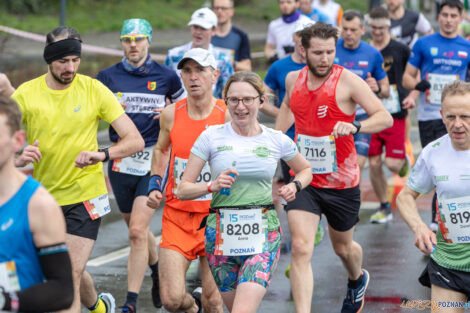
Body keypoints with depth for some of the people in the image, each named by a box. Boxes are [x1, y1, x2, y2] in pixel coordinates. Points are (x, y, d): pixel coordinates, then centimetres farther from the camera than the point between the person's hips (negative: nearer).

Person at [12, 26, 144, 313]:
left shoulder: (94, 90, -8)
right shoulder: (25, 94, -4)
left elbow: (136, 141, -9)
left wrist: (101, 154, -28)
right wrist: (19, 158, -25)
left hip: (85, 196, -3)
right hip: (42, 198, 3)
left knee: (69, 277, -14)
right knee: (70, 272, 19)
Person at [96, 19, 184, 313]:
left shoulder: (166, 76, 2)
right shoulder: (108, 77, 6)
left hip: (154, 159, -3)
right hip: (121, 161, 3)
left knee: (137, 230, -15)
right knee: (137, 230, 15)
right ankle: (158, 272, 43)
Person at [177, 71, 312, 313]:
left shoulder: (277, 140, 4)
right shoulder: (212, 137, 0)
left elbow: (305, 170, 23)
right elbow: (183, 190, 0)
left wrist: (294, 185, 2)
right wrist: (212, 186, -18)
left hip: (264, 235, -1)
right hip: (221, 234, 1)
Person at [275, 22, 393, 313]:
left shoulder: (348, 81, -13)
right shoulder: (293, 79, 2)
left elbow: (385, 117, -16)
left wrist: (354, 126, -34)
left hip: (342, 182, -2)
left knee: (343, 248, 20)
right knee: (301, 249, -16)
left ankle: (358, 279, 55)